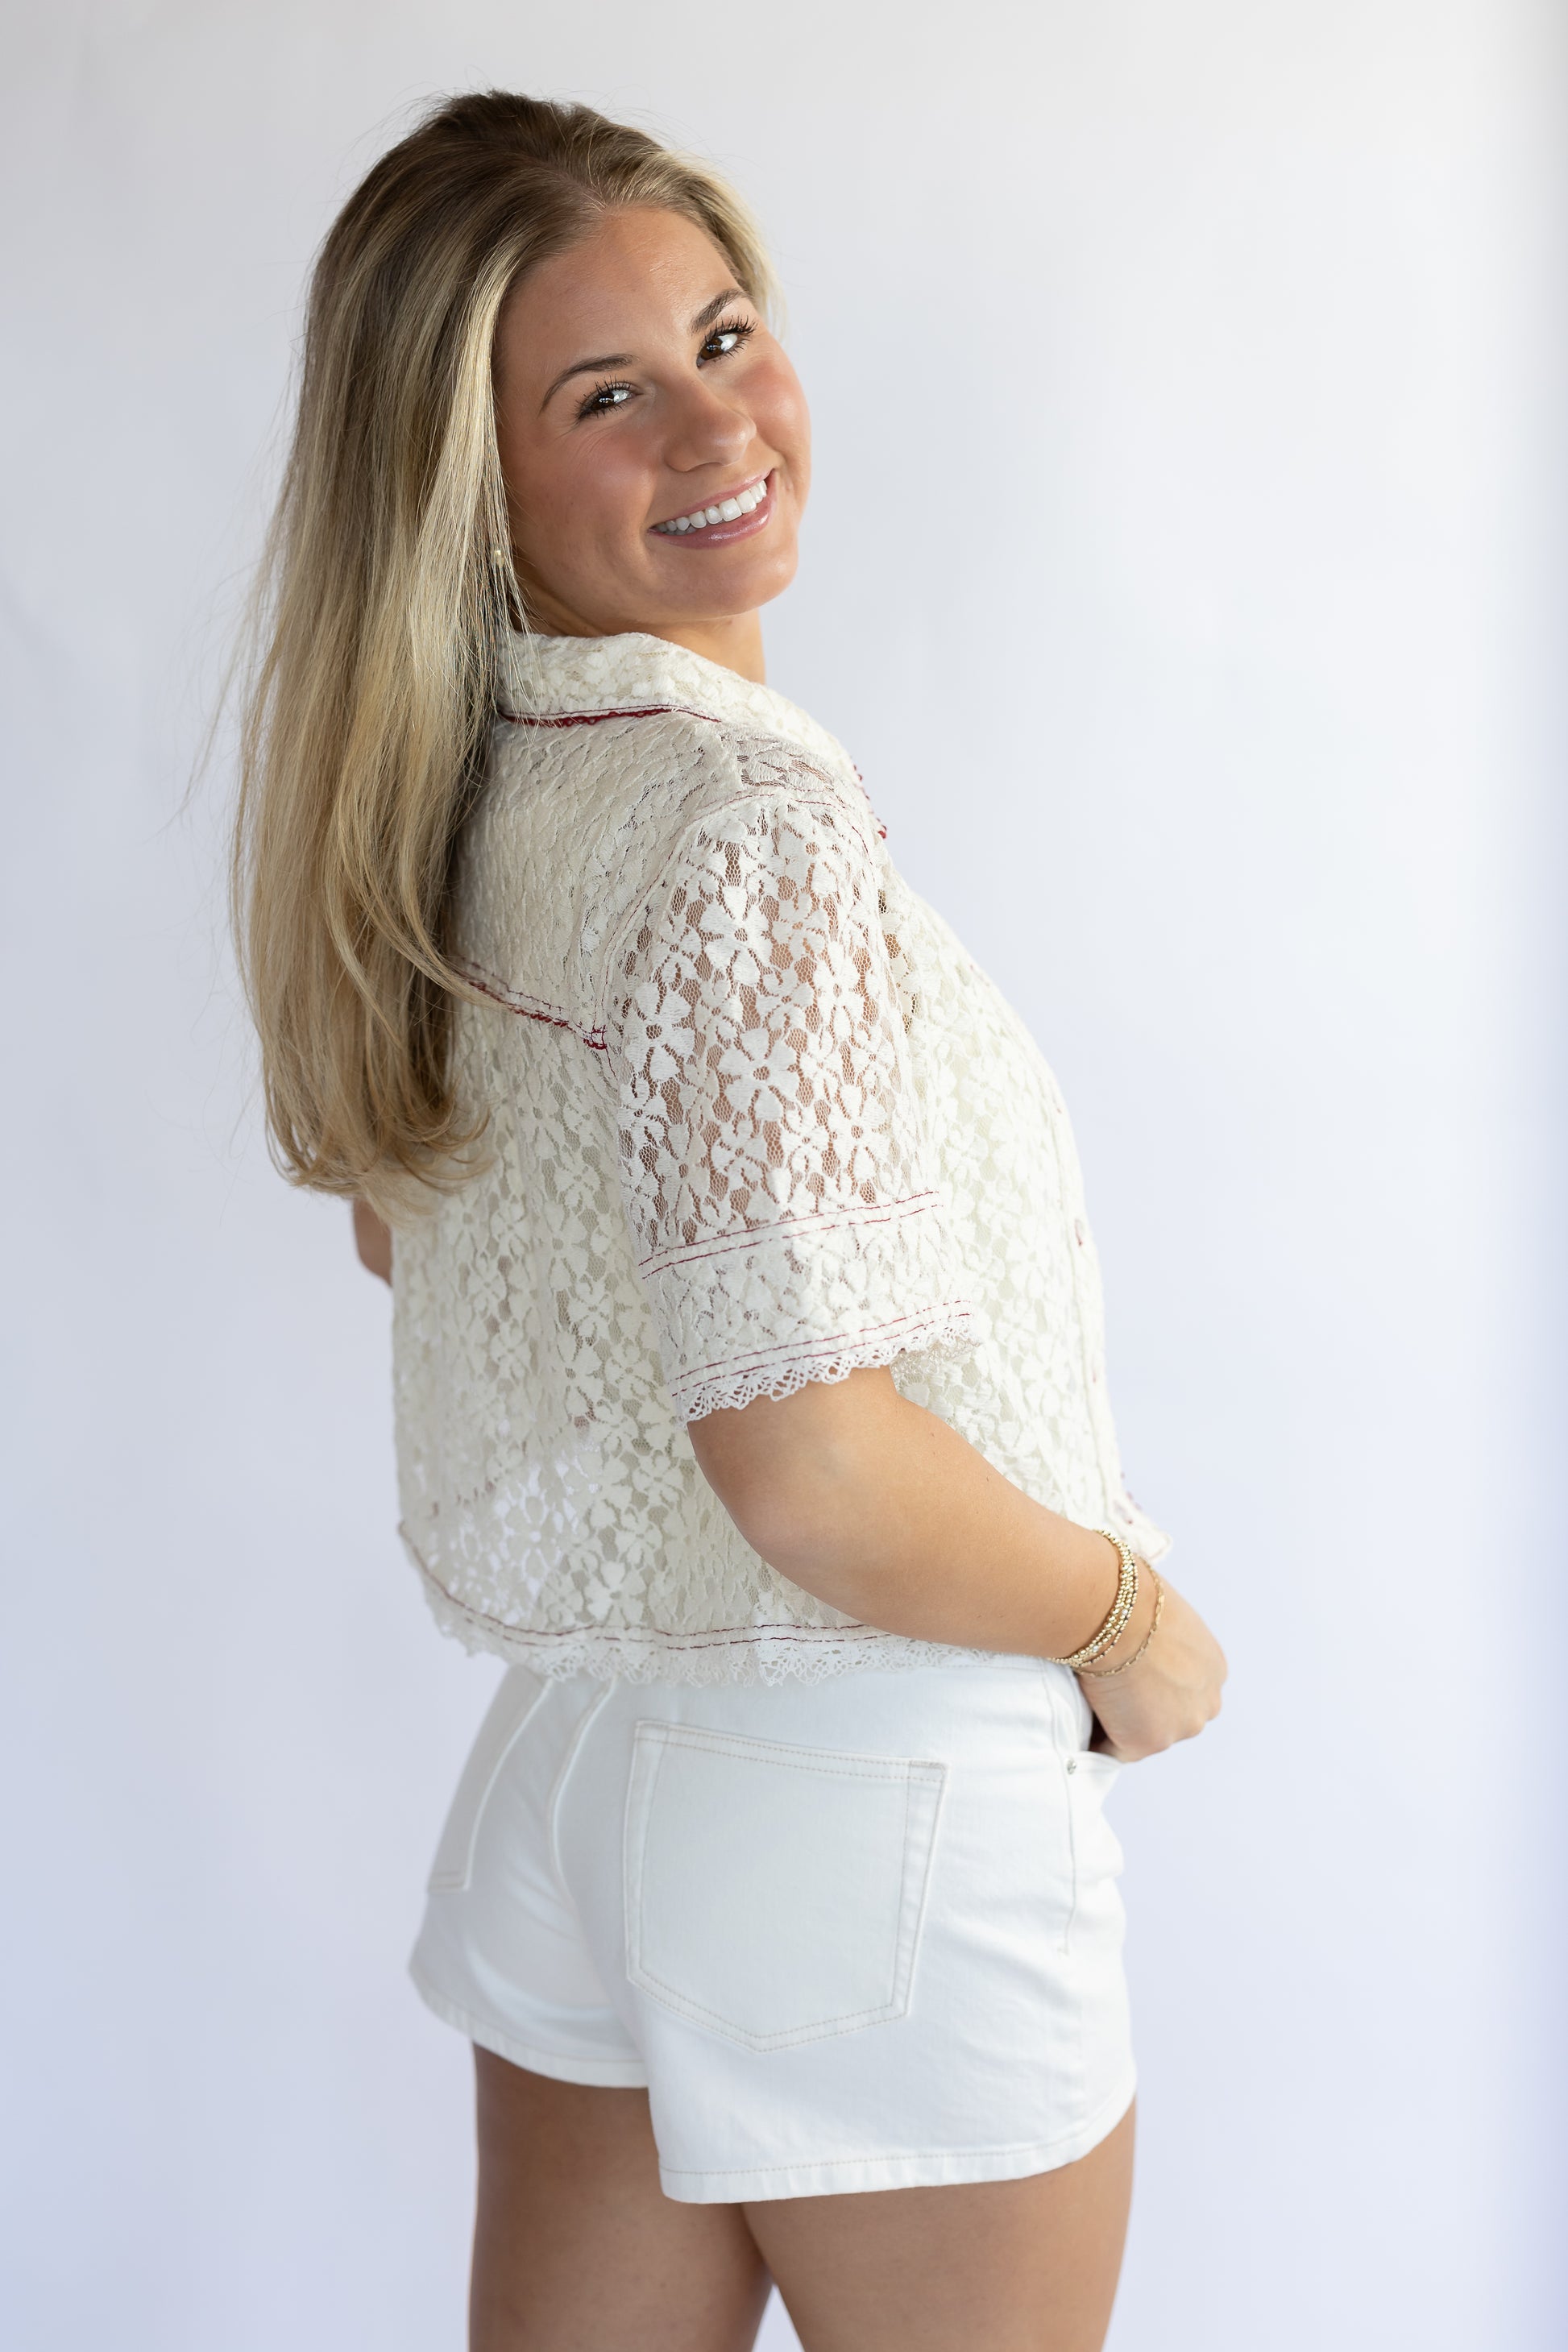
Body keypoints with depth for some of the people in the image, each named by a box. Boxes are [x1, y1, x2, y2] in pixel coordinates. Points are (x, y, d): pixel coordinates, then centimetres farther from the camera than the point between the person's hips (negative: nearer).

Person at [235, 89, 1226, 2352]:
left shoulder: (443, 801, 2)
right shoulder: (749, 809, -24)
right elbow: (809, 1467, -29)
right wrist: (1136, 1626, -12)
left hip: (572, 1745, 7)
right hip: (874, 1814, -7)